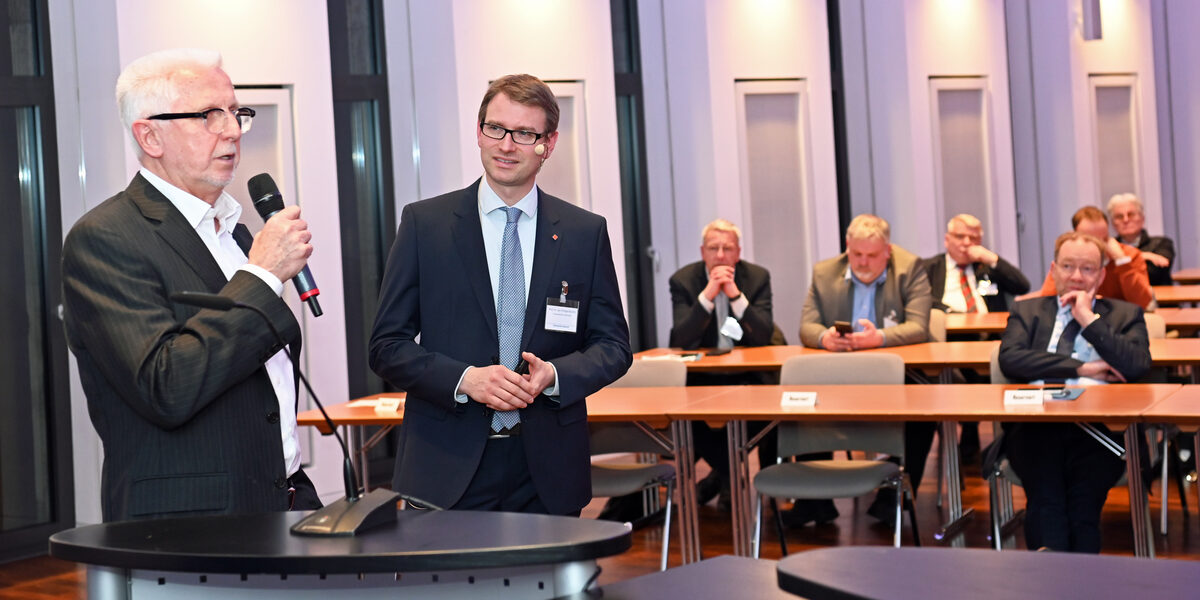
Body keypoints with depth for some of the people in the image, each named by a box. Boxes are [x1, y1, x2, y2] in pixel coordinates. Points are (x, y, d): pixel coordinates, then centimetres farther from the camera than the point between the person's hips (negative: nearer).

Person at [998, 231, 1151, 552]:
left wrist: (1089, 319, 4)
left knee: (1084, 499, -32)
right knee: (1046, 496, -31)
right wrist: (1081, 367, 0)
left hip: (1100, 423, 0)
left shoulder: (1125, 314, 24)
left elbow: (1138, 366, 3)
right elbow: (1010, 358, 4)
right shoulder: (1027, 311, 25)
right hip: (1035, 425, 0)